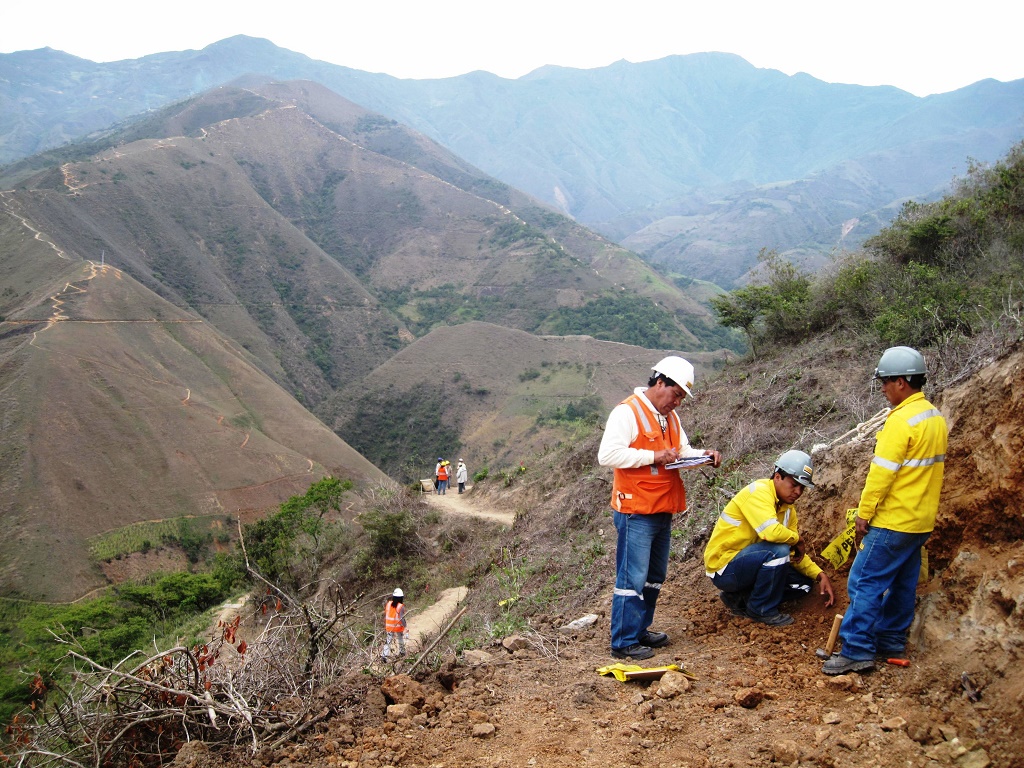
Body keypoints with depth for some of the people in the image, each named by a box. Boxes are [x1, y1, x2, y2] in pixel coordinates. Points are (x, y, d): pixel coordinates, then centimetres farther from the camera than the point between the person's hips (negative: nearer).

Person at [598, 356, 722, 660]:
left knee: (654, 577, 17)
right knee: (632, 578, -5)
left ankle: (640, 630, 29)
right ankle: (624, 643, 3)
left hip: (662, 513, 9)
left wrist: (702, 455, 1)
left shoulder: (670, 416, 15)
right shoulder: (627, 412, -14)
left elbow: (682, 449, 23)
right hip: (636, 513, -9)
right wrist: (653, 456, -23)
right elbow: (607, 454, -23)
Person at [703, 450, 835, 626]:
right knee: (779, 549, -29)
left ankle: (740, 598, 8)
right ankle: (761, 609, -10)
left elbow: (795, 552, 9)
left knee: (804, 582, 7)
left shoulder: (787, 507, 7)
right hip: (724, 568, -9)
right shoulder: (758, 492, -19)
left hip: (750, 563, 9)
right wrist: (797, 538, -16)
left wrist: (820, 575, -5)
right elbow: (771, 532, -35)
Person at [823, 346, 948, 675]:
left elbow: (882, 472, -20)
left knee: (865, 583, -6)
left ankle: (856, 651, -5)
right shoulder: (936, 418, 11)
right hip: (921, 521, 10)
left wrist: (864, 513, -13)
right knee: (902, 584, 16)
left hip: (892, 522, -10)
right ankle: (892, 642, 25)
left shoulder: (902, 420, -20)